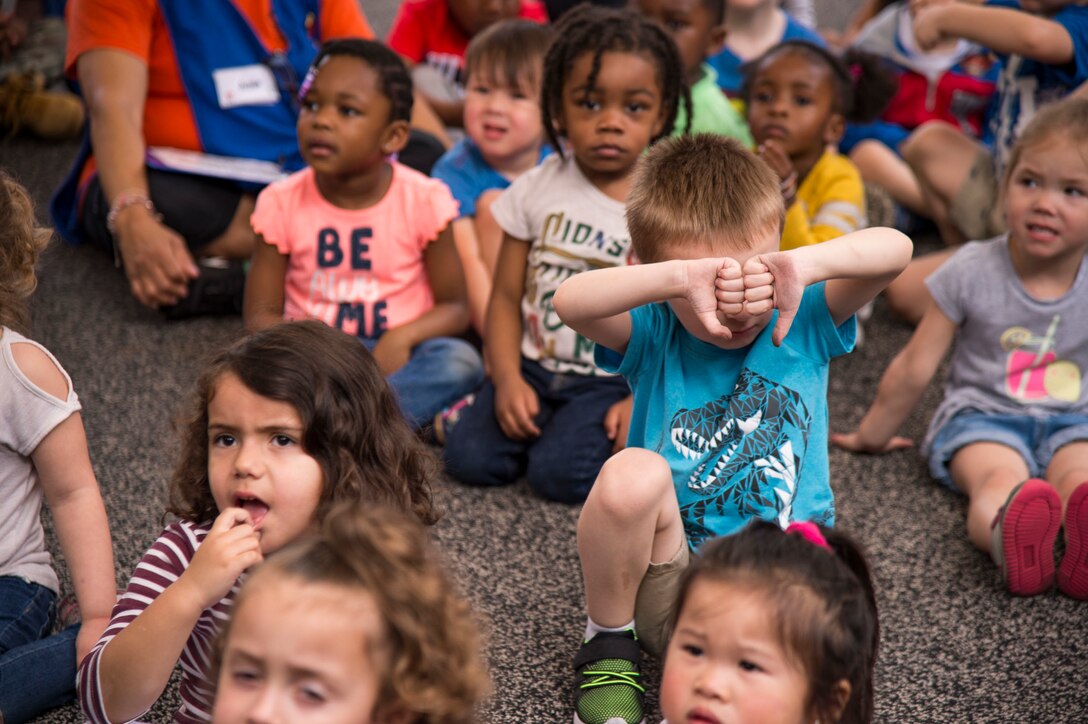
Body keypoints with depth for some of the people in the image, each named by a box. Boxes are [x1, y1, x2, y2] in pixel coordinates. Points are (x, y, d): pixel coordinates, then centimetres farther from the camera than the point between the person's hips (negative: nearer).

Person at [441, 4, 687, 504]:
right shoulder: (538, 189, 1)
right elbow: (506, 297, 3)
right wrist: (507, 380, -11)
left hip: (616, 381, -3)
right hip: (534, 368, 3)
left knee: (561, 474, -25)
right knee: (468, 457, -18)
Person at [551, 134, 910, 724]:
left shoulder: (802, 320, -3)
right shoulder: (653, 336, -7)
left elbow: (894, 250, -19)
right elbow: (569, 302, -29)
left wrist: (803, 266, -37)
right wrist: (685, 276, -42)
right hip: (667, 581, 1)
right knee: (633, 474, -32)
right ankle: (607, 646, -6)